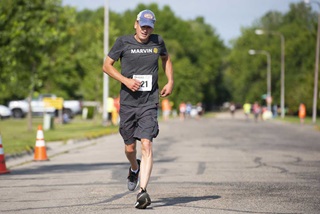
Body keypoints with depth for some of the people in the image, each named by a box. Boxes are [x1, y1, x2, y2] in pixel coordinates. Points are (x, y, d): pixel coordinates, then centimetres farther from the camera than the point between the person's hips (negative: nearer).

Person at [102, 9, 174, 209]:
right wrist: (126, 80, -11)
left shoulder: (158, 42, 5)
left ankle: (143, 191, -21)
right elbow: (107, 66, 3)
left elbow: (166, 59, 25)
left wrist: (170, 82, 12)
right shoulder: (123, 42, -1)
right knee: (130, 147, 10)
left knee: (146, 145, -16)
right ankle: (134, 169, 46)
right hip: (128, 102, 1)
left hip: (149, 103, -1)